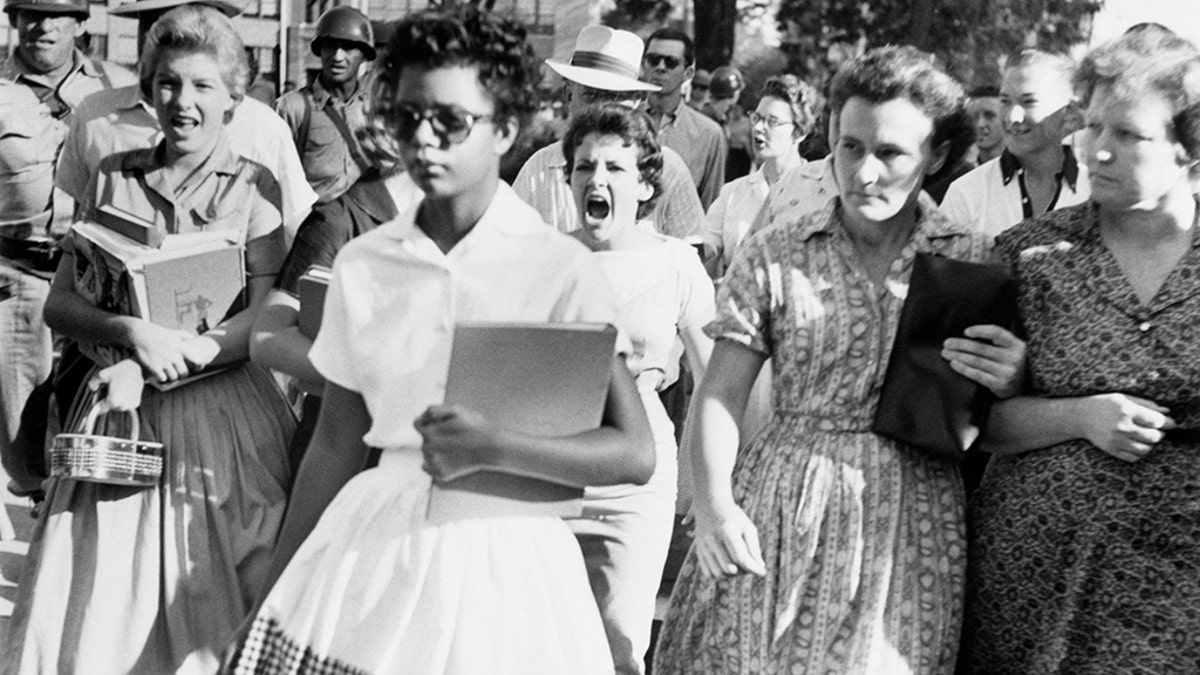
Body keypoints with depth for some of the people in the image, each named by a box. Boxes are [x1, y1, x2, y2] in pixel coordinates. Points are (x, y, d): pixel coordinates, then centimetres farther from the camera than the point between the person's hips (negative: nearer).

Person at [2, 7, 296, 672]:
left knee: (212, 610, 2)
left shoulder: (253, 187, 1)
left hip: (222, 413, -2)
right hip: (120, 416, 2)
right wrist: (135, 333, -15)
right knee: (89, 612, 1)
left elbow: (265, 319, -8)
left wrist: (152, 368, -16)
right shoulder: (114, 177, 8)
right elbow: (60, 304, 4)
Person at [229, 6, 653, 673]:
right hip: (373, 544, 3)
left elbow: (634, 454, -12)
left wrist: (495, 448, -23)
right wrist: (278, 587, 12)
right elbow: (336, 445, 10)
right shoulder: (362, 264, 2)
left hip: (504, 555, -3)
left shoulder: (560, 267, -9)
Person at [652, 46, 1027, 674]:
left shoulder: (977, 262, 3)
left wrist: (1008, 387, -14)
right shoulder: (773, 255, 2)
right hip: (777, 510, 0)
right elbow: (721, 392, 0)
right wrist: (713, 502, -14)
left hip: (910, 521, 0)